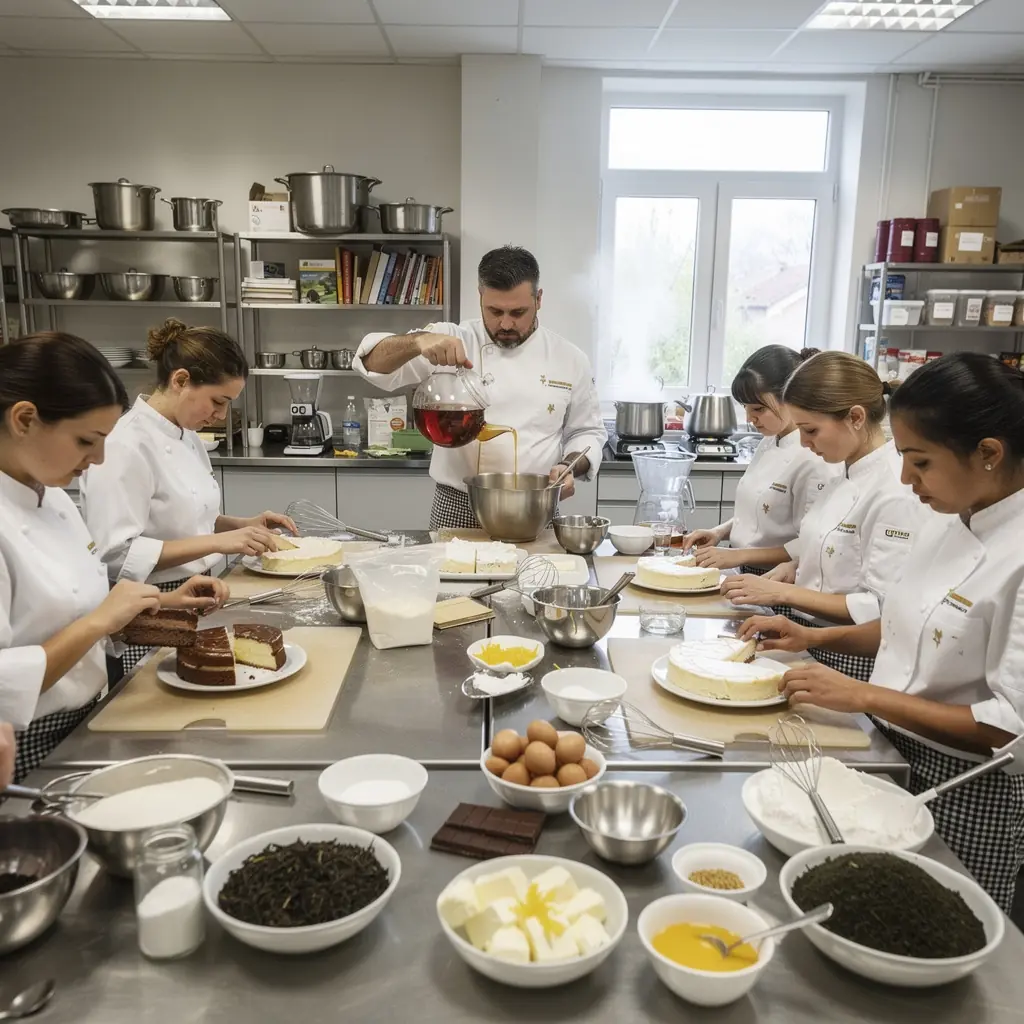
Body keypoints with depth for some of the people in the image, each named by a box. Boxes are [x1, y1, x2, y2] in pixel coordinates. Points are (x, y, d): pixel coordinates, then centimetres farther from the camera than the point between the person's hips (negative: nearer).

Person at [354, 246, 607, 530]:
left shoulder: (569, 359, 3)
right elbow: (373, 362, -11)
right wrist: (419, 341, -30)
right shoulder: (454, 341, -3)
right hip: (457, 511, -1)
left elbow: (587, 431, 12)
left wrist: (570, 466, -9)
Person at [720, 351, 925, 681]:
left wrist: (782, 592, -22)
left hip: (852, 663, -8)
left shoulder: (895, 491, -21)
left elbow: (883, 609, -23)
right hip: (814, 647, 8)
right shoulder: (847, 477, 6)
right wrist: (785, 575, 0)